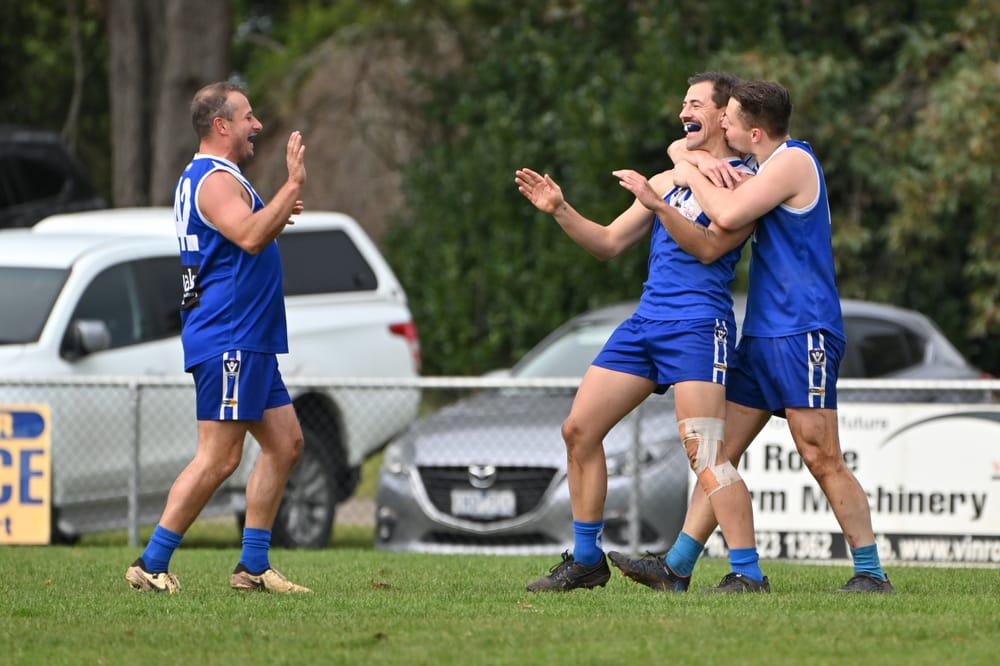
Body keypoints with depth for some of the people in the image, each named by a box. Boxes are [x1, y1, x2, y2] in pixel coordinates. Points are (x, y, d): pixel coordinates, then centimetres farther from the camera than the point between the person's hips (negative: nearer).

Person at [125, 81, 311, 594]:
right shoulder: (216, 180, -14)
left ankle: (253, 566, 10)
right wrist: (292, 186, -29)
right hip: (229, 339, -11)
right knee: (219, 456, -11)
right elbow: (249, 237, -31)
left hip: (248, 342, 11)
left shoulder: (203, 178, 20)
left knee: (285, 442, 9)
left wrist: (275, 216, 27)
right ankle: (151, 565, -7)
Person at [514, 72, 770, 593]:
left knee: (705, 455, -19)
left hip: (698, 325, -8)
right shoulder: (667, 180, 21)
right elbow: (608, 243, 22)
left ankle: (748, 574, -20)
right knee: (579, 430, 6)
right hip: (645, 322, 8)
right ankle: (586, 560, 16)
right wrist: (560, 210, 9)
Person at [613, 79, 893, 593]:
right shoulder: (765, 170, 19)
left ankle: (871, 573, -5)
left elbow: (728, 216, -21)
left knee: (822, 458, -10)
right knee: (719, 451, 5)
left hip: (802, 335, -10)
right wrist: (659, 202, 3)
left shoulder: (793, 161, -10)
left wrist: (695, 178, -3)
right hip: (761, 337, 10)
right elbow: (709, 242, 16)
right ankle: (677, 566, 5)